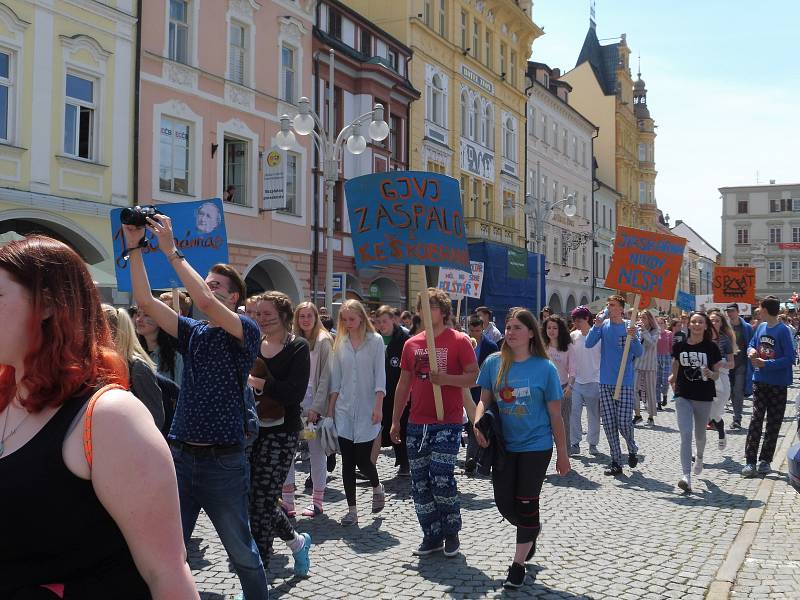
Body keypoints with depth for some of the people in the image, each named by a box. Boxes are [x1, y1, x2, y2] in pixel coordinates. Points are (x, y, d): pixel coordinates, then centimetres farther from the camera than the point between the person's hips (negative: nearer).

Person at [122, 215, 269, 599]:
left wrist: (171, 250, -21)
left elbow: (205, 302, -23)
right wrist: (134, 248, -5)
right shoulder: (193, 333, 10)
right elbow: (145, 300, 2)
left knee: (242, 552, 9)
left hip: (223, 462, -5)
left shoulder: (246, 332, -6)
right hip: (181, 455, 5)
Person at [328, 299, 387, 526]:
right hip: (344, 410, 3)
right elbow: (336, 378, 11)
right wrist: (331, 407, 6)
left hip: (367, 410, -3)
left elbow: (380, 375, -5)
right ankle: (352, 509, 11)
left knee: (362, 460, -3)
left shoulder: (375, 341, -2)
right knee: (347, 462, 2)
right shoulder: (340, 343, 8)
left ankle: (377, 488, 29)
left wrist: (378, 407, -12)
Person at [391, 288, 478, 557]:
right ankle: (432, 536, 20)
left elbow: (474, 376, -6)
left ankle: (451, 533, 11)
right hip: (417, 424, 5)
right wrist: (395, 420, 14)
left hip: (447, 423, -5)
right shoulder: (411, 344, 11)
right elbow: (403, 384, 15)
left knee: (441, 479, -10)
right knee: (419, 483, 7)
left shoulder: (459, 341, -3)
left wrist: (445, 379, -22)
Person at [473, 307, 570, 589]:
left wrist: (562, 454, -1)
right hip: (504, 446, 3)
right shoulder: (493, 363, -3)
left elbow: (555, 415, -4)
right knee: (504, 504, 7)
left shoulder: (545, 367, -9)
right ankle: (532, 529, 40)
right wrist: (478, 422, -16)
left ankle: (518, 563, 20)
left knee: (525, 504, 2)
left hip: (535, 446, -3)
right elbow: (485, 400, 5)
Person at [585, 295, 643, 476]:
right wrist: (597, 325, -19)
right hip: (606, 382, 3)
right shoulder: (603, 325, 4)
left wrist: (634, 337, -23)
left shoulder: (629, 327, -2)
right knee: (609, 424, 4)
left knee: (624, 422, -7)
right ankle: (616, 462, 14)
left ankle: (632, 449, 23)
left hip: (625, 382, -3)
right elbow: (589, 344, -8)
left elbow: (639, 353, -6)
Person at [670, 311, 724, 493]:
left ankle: (699, 457, 52)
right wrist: (673, 378, -1)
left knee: (699, 434, 18)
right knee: (685, 435, -13)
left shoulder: (711, 347, -4)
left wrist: (710, 374, -21)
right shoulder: (680, 346, 1)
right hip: (683, 396, 0)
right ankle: (686, 477, -18)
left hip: (704, 397, 0)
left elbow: (716, 375, -1)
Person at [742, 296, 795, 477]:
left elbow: (790, 358, -16)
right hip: (760, 381, 4)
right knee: (756, 420, -2)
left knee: (773, 423, 6)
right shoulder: (761, 327, 6)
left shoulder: (783, 331, -13)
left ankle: (765, 460, 16)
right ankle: (750, 461, -4)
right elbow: (751, 344, 19)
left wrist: (766, 364, -20)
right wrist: (751, 350, -4)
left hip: (778, 383, -4)